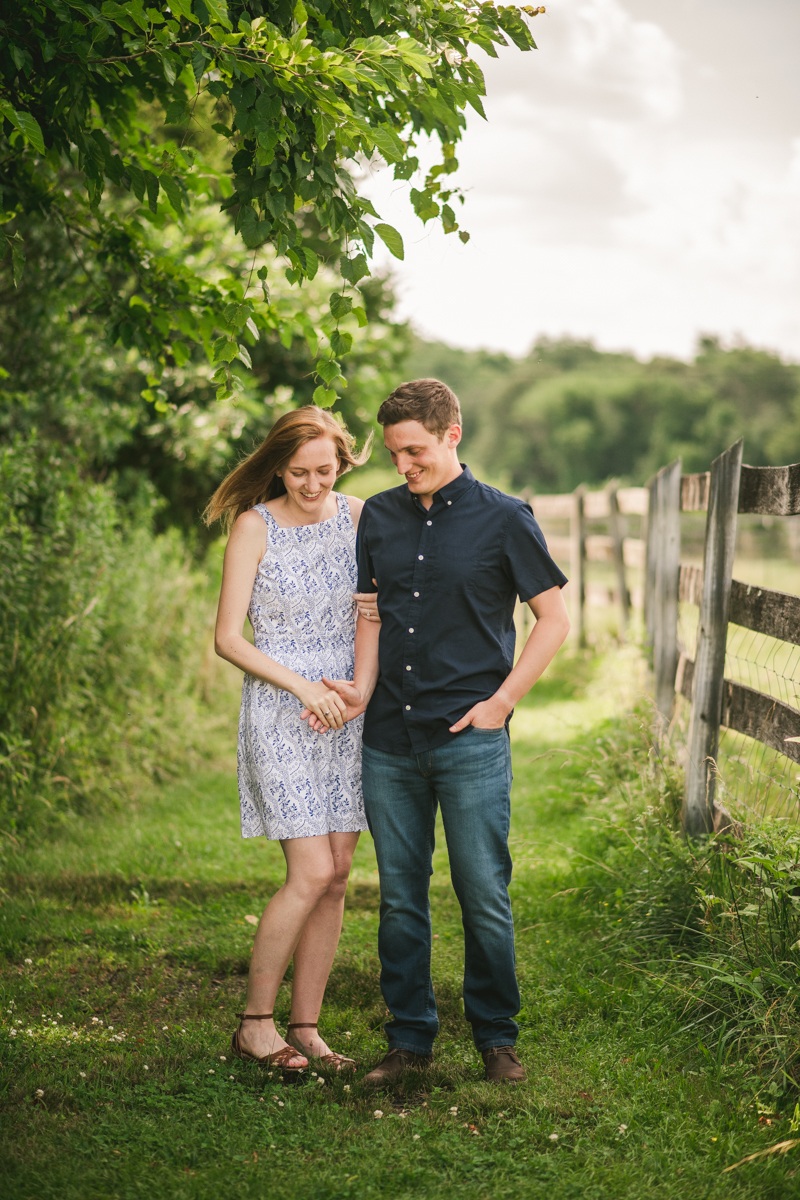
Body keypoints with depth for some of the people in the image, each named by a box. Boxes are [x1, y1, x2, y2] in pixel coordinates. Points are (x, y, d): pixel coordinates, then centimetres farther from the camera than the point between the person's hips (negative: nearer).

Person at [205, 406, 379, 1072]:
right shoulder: (255, 527, -7)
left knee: (337, 875, 3)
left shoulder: (359, 517, 5)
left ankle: (306, 1027, 13)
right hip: (278, 712, -5)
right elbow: (228, 638, -7)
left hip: (346, 711, 5)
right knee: (312, 873, -11)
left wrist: (379, 610, -8)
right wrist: (304, 688, -16)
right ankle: (255, 1022, 4)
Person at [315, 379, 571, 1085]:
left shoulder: (504, 519, -2)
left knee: (484, 895, 1)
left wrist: (501, 702, -4)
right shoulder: (379, 517, 10)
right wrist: (362, 689, 0)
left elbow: (555, 619, 2)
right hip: (389, 739, 4)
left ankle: (497, 1037, 16)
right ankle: (410, 1037, 20)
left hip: (471, 740, -4)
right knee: (400, 897, 9)